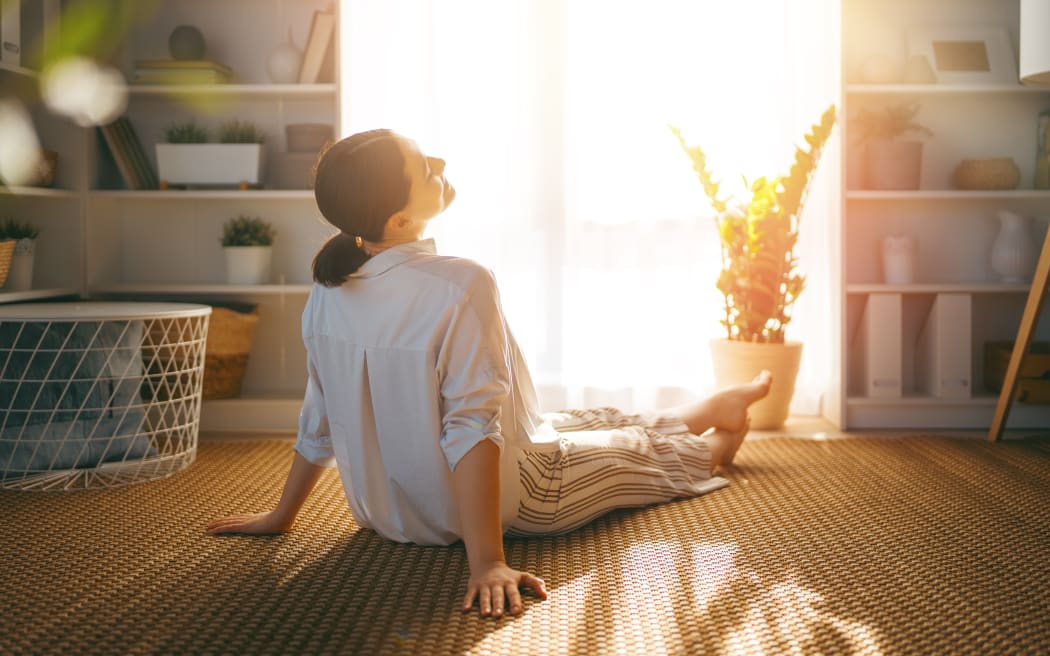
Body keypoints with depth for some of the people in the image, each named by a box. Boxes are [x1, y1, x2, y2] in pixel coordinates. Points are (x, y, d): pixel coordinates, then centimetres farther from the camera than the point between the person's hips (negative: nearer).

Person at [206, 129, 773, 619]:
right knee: (640, 449, 22)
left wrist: (281, 516, 11)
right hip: (501, 504, -7)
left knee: (590, 423, 29)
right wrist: (487, 564, -33)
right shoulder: (461, 286, -32)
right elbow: (472, 428, -35)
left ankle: (720, 407, 55)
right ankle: (716, 447, 57)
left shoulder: (329, 291, -10)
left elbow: (320, 420, -2)